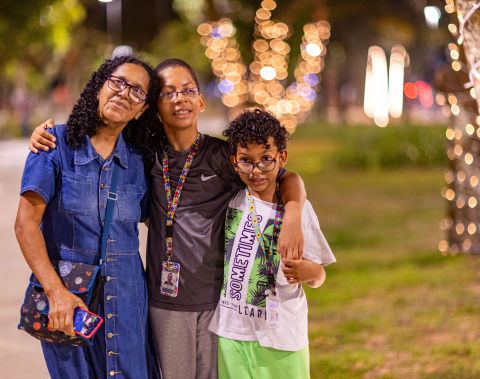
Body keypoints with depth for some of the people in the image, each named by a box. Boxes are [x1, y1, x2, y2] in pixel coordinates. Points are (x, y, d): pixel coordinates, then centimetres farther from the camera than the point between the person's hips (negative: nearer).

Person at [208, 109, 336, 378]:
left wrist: (311, 271, -20)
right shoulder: (228, 199, 0)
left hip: (281, 335, -1)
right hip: (230, 330, 1)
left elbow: (318, 278, -1)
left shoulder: (298, 209, -4)